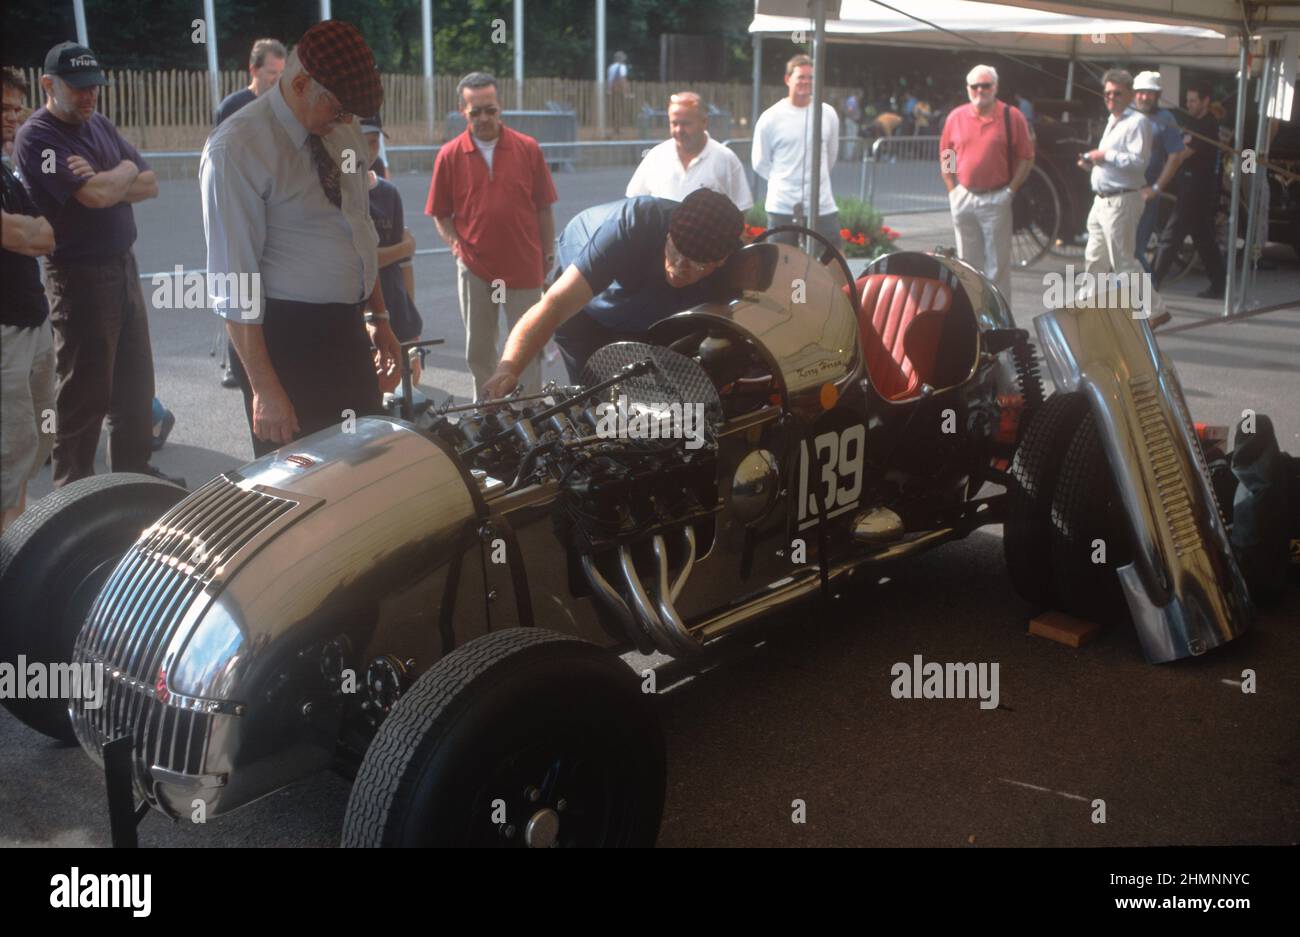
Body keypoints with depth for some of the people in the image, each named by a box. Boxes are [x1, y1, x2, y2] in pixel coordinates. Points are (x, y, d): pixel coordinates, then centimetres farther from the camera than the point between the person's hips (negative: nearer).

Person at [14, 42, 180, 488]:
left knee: (136, 380, 16)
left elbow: (149, 185, 5)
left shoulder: (100, 125, 11)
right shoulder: (36, 138, -14)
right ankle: (74, 491, 14)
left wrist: (106, 183, -13)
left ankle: (134, 471, 30)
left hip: (124, 266, 8)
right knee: (87, 391, 1)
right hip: (79, 277, -8)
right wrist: (125, 171, -5)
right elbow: (97, 194, -25)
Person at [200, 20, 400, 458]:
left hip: (347, 330, 7)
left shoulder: (345, 133, 5)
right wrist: (264, 388, -21)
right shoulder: (236, 150, -17)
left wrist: (379, 316, 19)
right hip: (284, 337, -7)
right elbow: (234, 284, -19)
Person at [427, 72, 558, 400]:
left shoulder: (527, 148, 0)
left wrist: (548, 254, 3)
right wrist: (456, 243, -9)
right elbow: (440, 214, 5)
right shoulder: (449, 155, 0)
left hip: (524, 266, -1)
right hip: (475, 267, 1)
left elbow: (544, 208, 3)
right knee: (478, 351, 11)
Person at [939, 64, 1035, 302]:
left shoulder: (1012, 116, -4)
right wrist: (952, 190, 3)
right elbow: (945, 157, 12)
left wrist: (1010, 190, -8)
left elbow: (1026, 158, -2)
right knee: (968, 264, 14)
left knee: (997, 266, 0)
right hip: (963, 199, 4)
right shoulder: (956, 117, 4)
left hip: (996, 200, -3)